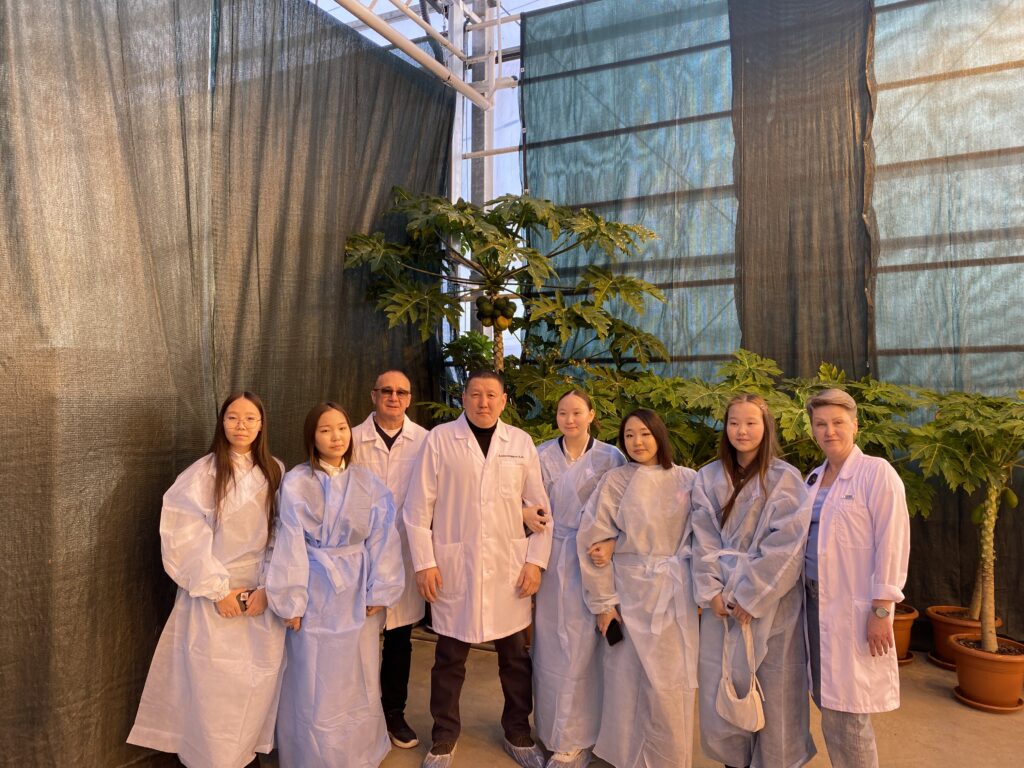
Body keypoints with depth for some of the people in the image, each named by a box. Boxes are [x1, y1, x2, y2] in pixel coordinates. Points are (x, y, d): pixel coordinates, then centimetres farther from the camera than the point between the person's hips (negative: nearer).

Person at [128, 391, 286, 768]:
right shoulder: (202, 474, -9)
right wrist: (218, 589, -12)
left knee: (259, 680, 9)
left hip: (261, 593, 3)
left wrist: (268, 586, -8)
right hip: (215, 595, -3)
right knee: (214, 683, 4)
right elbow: (185, 539, -11)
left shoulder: (275, 472, 2)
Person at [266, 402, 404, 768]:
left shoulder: (369, 483, -1)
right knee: (314, 685, 7)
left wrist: (379, 592, -4)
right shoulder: (295, 483, -8)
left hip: (358, 594, 3)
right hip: (316, 592, -2)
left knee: (358, 681, 14)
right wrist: (292, 600, -7)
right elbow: (290, 544, -8)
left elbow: (381, 539, -1)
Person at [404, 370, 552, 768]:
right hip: (454, 567, -2)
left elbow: (540, 505, 6)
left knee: (515, 656, 12)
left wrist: (536, 560, 0)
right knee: (449, 658, 9)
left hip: (509, 567, 2)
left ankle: (518, 734, 33)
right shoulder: (439, 439, -2)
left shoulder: (521, 442, 4)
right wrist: (424, 563, -6)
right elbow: (418, 505, -2)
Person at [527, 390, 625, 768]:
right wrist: (528, 515, -16)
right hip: (552, 558, 2)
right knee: (551, 647, 9)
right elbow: (528, 502, 6)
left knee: (582, 648, 2)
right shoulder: (542, 455, 1)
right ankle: (553, 728, 29)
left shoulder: (610, 457, -4)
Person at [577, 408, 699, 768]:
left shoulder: (687, 480, 0)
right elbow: (592, 541, -7)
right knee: (629, 681, 8)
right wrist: (603, 601, -7)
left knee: (672, 686, 9)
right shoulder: (615, 481, -7)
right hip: (632, 592, -1)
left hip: (677, 596, 2)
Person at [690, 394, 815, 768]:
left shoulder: (785, 479, -6)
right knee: (720, 685, 8)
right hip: (722, 599, 3)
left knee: (771, 688, 5)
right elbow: (703, 540, 2)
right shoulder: (708, 478, 4)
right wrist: (712, 591, -8)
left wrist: (751, 596, -13)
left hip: (769, 600, -3)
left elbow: (786, 546, -11)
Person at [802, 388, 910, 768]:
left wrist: (881, 611, -17)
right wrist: (809, 593, 12)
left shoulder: (877, 472, -9)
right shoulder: (813, 479, 11)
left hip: (855, 606, -6)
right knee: (826, 699, 13)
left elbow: (892, 545, -13)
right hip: (817, 601, 6)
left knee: (845, 711, -1)